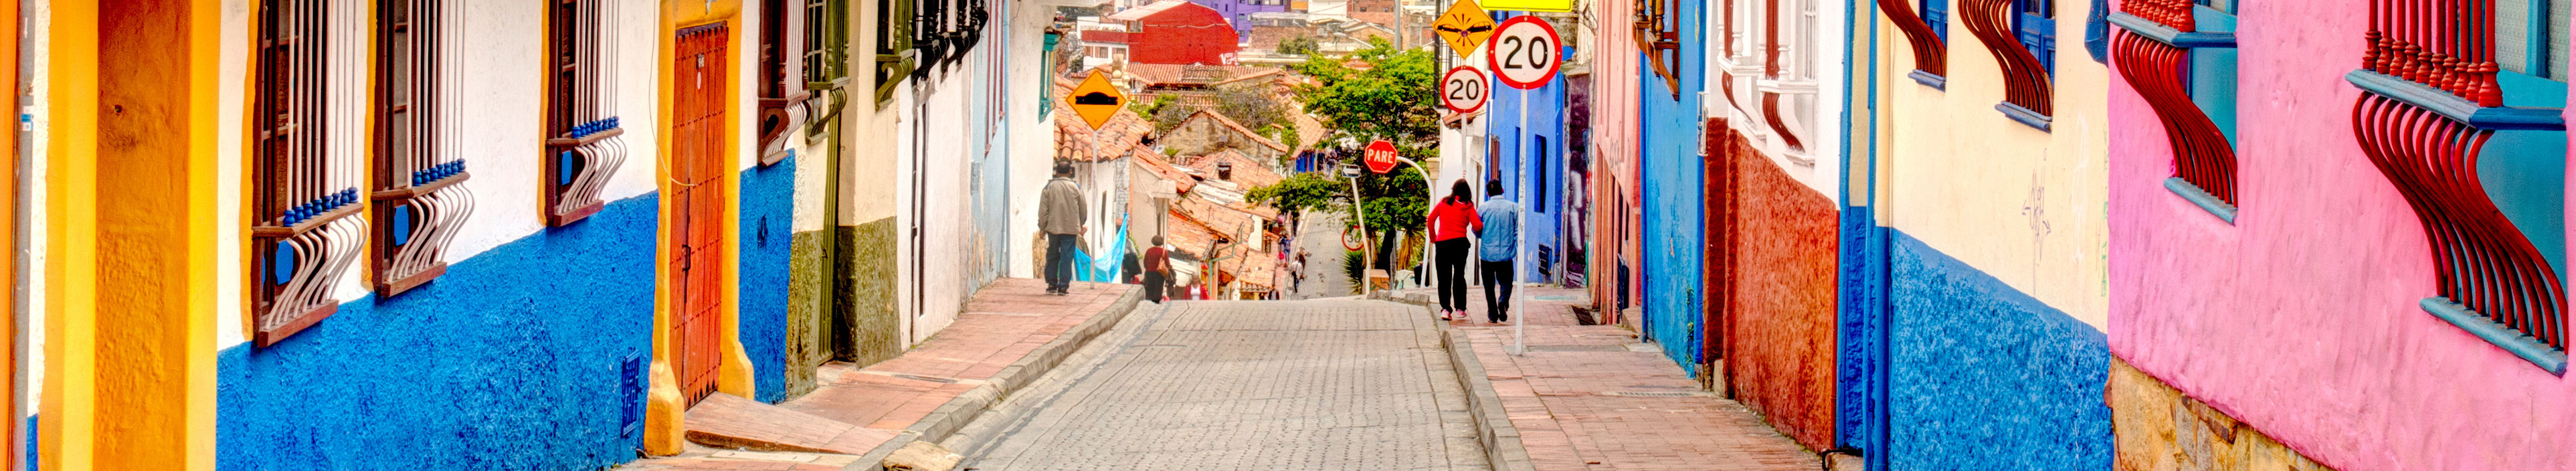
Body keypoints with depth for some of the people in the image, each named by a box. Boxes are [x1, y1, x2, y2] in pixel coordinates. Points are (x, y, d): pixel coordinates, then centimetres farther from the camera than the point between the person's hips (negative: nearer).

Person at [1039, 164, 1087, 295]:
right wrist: (1081, 226, 24)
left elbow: (1043, 210, -2)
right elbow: (1083, 209, 10)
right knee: (1067, 257, 1)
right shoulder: (1076, 188, 2)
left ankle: (1052, 284, 13)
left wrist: (1042, 227, 6)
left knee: (1052, 256, 12)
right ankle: (1063, 286, -4)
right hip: (1071, 229, -1)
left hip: (1053, 228, 1)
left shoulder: (1049, 187, 0)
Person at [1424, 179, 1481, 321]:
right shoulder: (1468, 207, 1)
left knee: (1444, 278, 3)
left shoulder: (1443, 203, 6)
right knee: (1459, 276, 13)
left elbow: (1430, 220, 6)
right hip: (1460, 243, 0)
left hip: (1442, 244, 0)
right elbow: (1478, 225, -6)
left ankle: (1445, 308, -9)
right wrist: (1483, 222, 17)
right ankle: (1459, 309, 13)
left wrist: (1433, 237, 19)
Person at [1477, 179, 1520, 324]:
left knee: (1489, 285, 9)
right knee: (1506, 281, 10)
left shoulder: (1483, 208, -2)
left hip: (1487, 252, 0)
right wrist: (1520, 251, 5)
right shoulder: (1514, 207, -1)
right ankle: (1503, 301, -19)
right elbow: (1518, 231, -2)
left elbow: (1477, 230, 6)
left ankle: (1492, 314, 6)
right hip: (1506, 252, 0)